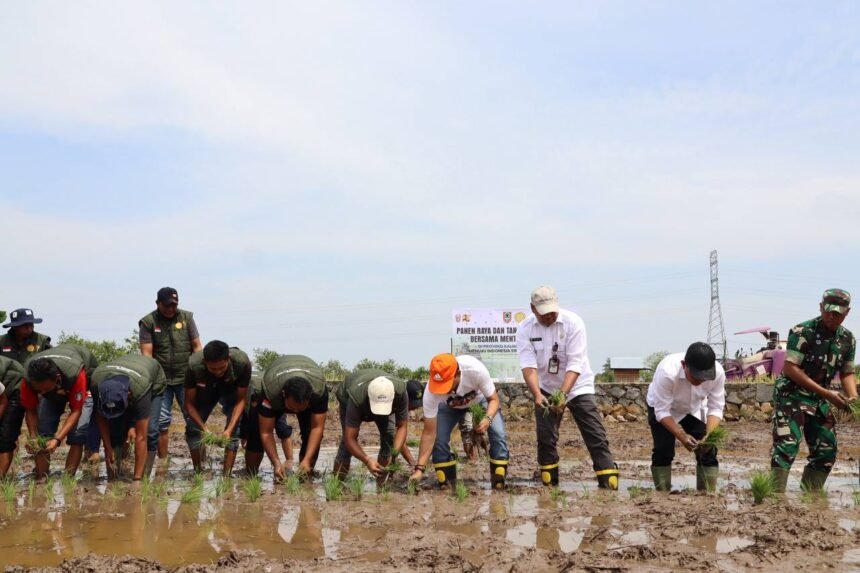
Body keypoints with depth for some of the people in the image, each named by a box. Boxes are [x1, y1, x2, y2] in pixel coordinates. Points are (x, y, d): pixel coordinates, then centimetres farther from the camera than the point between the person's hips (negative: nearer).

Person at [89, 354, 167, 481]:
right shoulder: (96, 382, -36)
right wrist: (108, 449, -15)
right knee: (115, 429, -14)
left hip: (154, 383, -3)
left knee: (149, 430, -21)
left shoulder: (140, 389, -46)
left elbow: (141, 437, -42)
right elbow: (100, 416, -15)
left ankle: (143, 479, -10)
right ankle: (112, 480, -6)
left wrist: (137, 477, -40)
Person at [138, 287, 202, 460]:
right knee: (162, 422, 2)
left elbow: (197, 346, 5)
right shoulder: (148, 322, -1)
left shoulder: (186, 317, 3)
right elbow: (146, 353, -5)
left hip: (186, 378, 1)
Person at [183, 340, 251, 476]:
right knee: (192, 426, -10)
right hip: (204, 391, 1)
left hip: (230, 390, -1)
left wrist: (229, 429, -36)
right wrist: (204, 428, -36)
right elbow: (189, 403, -23)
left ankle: (227, 475, -7)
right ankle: (198, 473, 6)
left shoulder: (242, 362, -38)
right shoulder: (194, 365, -37)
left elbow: (241, 400, -25)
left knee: (234, 430, -16)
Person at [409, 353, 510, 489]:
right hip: (449, 405, 1)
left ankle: (499, 485, -5)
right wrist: (420, 468, -35)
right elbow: (429, 433, -31)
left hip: (480, 398, -1)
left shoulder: (476, 370, -45)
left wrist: (488, 418, -48)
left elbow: (494, 399, -26)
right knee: (439, 439, -16)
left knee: (498, 434, -18)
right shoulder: (431, 393, -39)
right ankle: (447, 486, 3)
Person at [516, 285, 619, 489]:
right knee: (545, 438, 0)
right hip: (546, 389, 2)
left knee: (595, 436, -8)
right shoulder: (525, 329, -12)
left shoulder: (573, 322, -20)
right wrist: (537, 395, -36)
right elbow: (528, 366, -21)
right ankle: (549, 483, 12)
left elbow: (575, 364, -24)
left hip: (577, 387, -2)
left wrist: (563, 394, -35)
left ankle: (610, 483, -7)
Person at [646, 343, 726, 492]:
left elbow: (716, 408, -23)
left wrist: (709, 435, -39)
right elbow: (662, 411, -33)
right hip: (662, 407, -3)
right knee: (663, 451, -11)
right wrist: (681, 436, -43)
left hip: (695, 408, 3)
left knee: (708, 451, -6)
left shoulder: (718, 372, -33)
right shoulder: (667, 372, -42)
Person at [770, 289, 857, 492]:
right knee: (787, 446, -17)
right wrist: (826, 393, -23)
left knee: (827, 450, 8)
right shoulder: (803, 332, -17)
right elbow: (790, 369, -20)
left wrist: (853, 397, -8)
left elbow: (847, 372, 13)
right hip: (791, 395, -7)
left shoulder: (848, 339, 3)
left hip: (820, 399, 7)